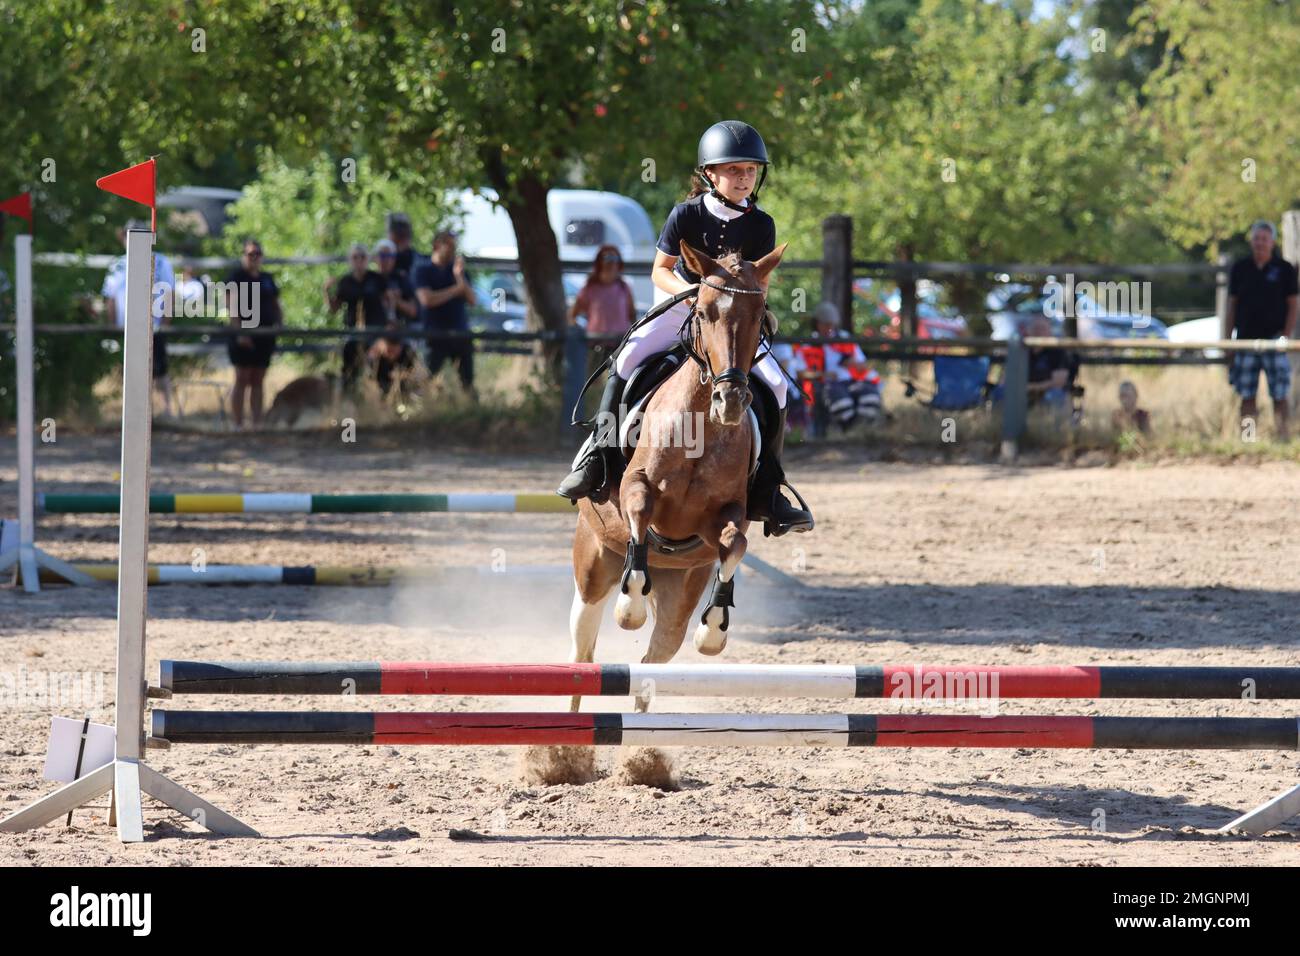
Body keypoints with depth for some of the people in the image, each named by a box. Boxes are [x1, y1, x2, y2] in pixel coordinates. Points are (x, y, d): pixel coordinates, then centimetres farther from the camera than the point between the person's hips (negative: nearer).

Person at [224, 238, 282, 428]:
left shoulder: (267, 279, 15)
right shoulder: (236, 277, -3)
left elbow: (276, 305, 21)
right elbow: (231, 306, -11)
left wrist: (277, 325, 4)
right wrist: (239, 332, -20)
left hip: (264, 336, 6)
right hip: (244, 337, -6)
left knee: (257, 381, 7)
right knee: (242, 380, -5)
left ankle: (258, 424, 9)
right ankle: (238, 425, -4)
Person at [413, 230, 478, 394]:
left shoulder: (459, 270, 14)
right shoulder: (423, 271, 3)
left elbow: (473, 301, 5)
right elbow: (427, 299, -12)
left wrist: (459, 277, -8)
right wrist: (455, 289, -5)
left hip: (460, 332, 4)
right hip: (434, 334, -4)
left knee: (468, 382, 1)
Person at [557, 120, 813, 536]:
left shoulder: (760, 225, -7)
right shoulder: (687, 214, -12)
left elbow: (761, 281, -2)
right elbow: (660, 271, -8)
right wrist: (690, 291, -28)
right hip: (678, 307, -2)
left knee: (776, 385, -16)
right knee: (628, 358, -28)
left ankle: (765, 491, -7)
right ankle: (597, 458, -22)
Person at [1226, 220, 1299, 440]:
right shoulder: (1240, 268, 8)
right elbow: (1232, 304, 11)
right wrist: (1227, 337, 6)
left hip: (1274, 338, -2)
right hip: (1246, 338, 2)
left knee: (1279, 395, -2)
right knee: (1246, 395, 2)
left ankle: (1282, 436, 3)